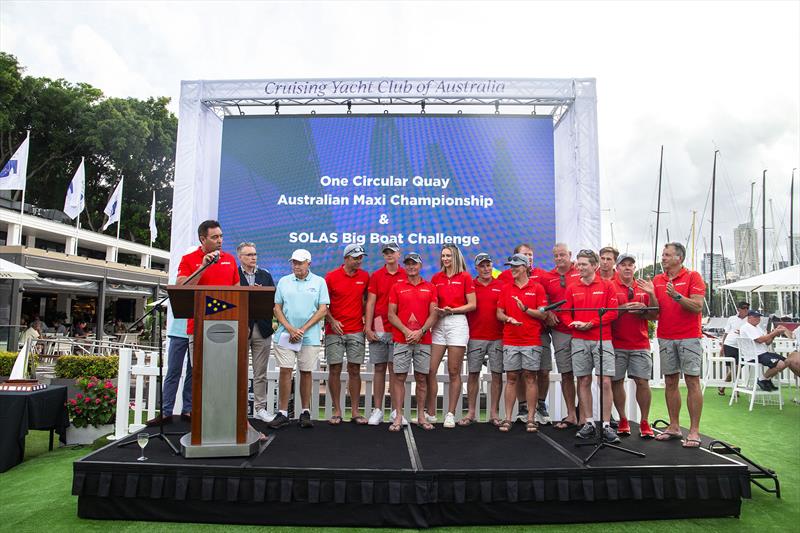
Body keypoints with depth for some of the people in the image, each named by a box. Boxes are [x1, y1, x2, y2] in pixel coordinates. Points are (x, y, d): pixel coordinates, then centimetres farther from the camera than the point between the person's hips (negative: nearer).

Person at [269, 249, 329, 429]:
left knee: (306, 372, 5)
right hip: (286, 334, 1)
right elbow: (277, 308, 7)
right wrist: (290, 328, -7)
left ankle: (305, 413, 15)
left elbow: (323, 310, -2)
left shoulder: (319, 282, 3)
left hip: (310, 336, -1)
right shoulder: (283, 281, 9)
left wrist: (302, 329, -9)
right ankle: (283, 413, 4)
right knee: (285, 371, -3)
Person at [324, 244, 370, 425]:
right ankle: (337, 411, 12)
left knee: (355, 370, 3)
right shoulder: (331, 277, -2)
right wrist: (332, 321, -8)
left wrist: (366, 317, 7)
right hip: (334, 330, -2)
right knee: (334, 370, 2)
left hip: (356, 331, 2)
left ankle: (355, 412, 11)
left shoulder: (365, 277, 6)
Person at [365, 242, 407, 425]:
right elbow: (370, 303, 4)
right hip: (378, 329, 1)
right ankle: (377, 410, 12)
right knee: (379, 369, 5)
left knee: (395, 370, 1)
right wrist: (368, 328, -4)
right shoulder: (376, 276, 8)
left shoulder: (406, 276, 5)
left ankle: (395, 411, 10)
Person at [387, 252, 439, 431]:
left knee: (422, 378, 6)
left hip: (423, 340, 1)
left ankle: (421, 416, 16)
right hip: (401, 340, -1)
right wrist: (406, 331, -11)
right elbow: (391, 314, 1)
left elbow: (434, 315, 4)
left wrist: (421, 331, -10)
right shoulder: (397, 287, 6)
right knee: (399, 377, -1)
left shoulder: (430, 288, 9)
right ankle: (398, 417, 6)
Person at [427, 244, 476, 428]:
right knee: (430, 370, -1)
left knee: (454, 372, 1)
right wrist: (436, 310, -6)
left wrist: (452, 310, -12)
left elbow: (472, 305, -1)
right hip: (438, 324, 3)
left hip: (457, 324, -3)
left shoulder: (465, 277, 2)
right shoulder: (436, 278, 12)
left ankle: (451, 414, 12)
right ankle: (430, 413, 10)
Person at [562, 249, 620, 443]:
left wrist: (591, 323, -13)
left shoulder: (607, 286, 3)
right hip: (579, 340, 3)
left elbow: (613, 312, -4)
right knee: (583, 381, 5)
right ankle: (588, 423, 14)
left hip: (602, 340, -2)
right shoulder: (572, 289, 10)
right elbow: (566, 314, 8)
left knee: (605, 382, -5)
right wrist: (575, 324, -13)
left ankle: (606, 425, 4)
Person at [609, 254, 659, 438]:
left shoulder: (643, 288, 11)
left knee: (643, 381, -1)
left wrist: (651, 295, -8)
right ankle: (623, 420, 17)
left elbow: (654, 316, 7)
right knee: (616, 381, 3)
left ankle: (644, 422, 12)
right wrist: (623, 308, -19)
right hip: (617, 344, -2)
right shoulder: (610, 286, 2)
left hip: (640, 344, 2)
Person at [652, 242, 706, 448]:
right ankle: (674, 426, 17)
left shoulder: (693, 277, -2)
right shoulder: (657, 280, 11)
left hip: (689, 337, -4)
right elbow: (655, 311, 8)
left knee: (692, 381, -3)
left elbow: (697, 306, -11)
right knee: (670, 382, 8)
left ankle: (694, 430, 2)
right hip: (665, 337, 5)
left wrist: (677, 296, -24)